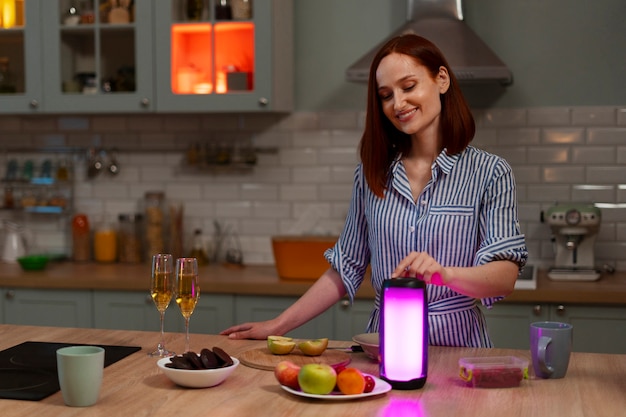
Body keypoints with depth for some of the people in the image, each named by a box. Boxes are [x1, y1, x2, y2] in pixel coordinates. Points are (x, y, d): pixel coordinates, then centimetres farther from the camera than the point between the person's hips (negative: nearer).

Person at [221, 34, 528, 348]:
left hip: (456, 344, -3)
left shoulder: (488, 173, 1)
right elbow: (346, 268, 15)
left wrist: (444, 273, -27)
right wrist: (278, 325, 10)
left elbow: (505, 277, -8)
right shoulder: (372, 172, 11)